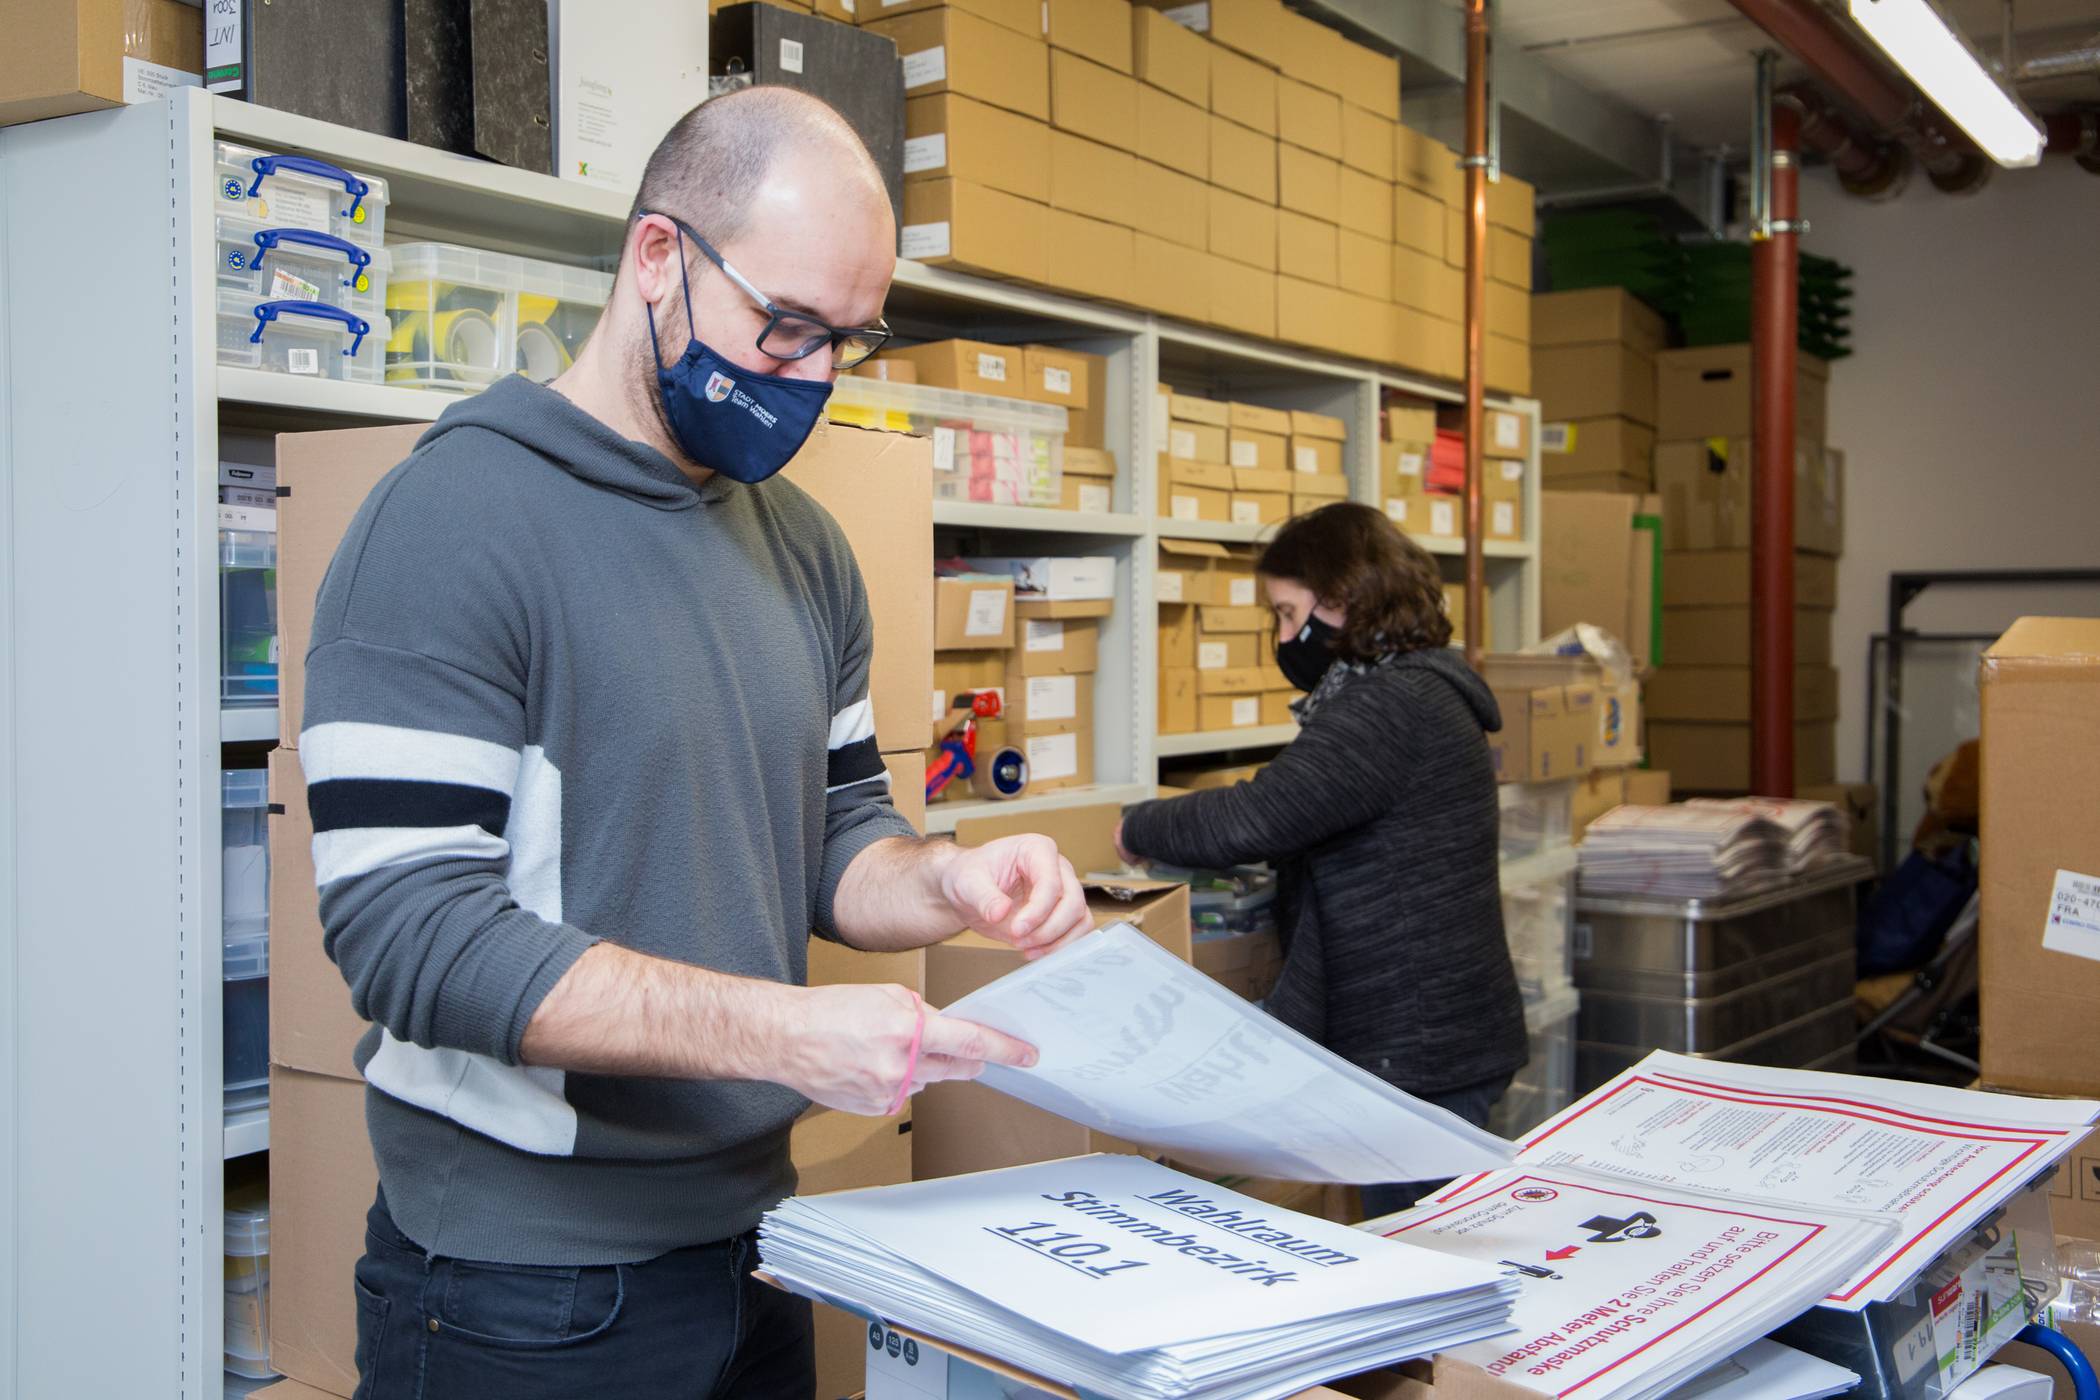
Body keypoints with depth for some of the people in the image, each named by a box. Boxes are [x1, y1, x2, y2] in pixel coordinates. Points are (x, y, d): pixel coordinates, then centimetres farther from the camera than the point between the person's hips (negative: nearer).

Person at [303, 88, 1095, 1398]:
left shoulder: (803, 544, 7)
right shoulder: (453, 520, -16)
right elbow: (410, 932, -22)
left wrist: (944, 882, -9)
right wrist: (783, 1029, -28)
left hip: (751, 1233, 7)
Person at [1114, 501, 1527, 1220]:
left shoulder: (1390, 703, -19)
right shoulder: (1418, 691, 17)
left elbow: (1257, 817, -27)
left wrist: (1140, 828, -9)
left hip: (1419, 1052, -10)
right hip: (1434, 1036, 10)